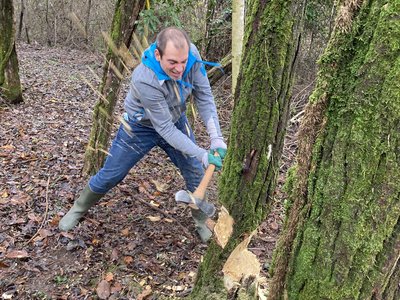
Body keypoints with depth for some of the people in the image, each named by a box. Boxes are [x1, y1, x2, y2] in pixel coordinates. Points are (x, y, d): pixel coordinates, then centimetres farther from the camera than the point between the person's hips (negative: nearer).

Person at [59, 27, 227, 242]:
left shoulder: (192, 55, -28)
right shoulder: (144, 80, -41)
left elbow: (204, 98, -19)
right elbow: (165, 129, -35)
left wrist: (216, 138, -29)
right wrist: (203, 155, -36)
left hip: (176, 121, 4)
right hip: (141, 127, -4)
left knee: (196, 175, 6)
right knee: (109, 176, 9)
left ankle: (201, 221, 31)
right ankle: (79, 208, 37)